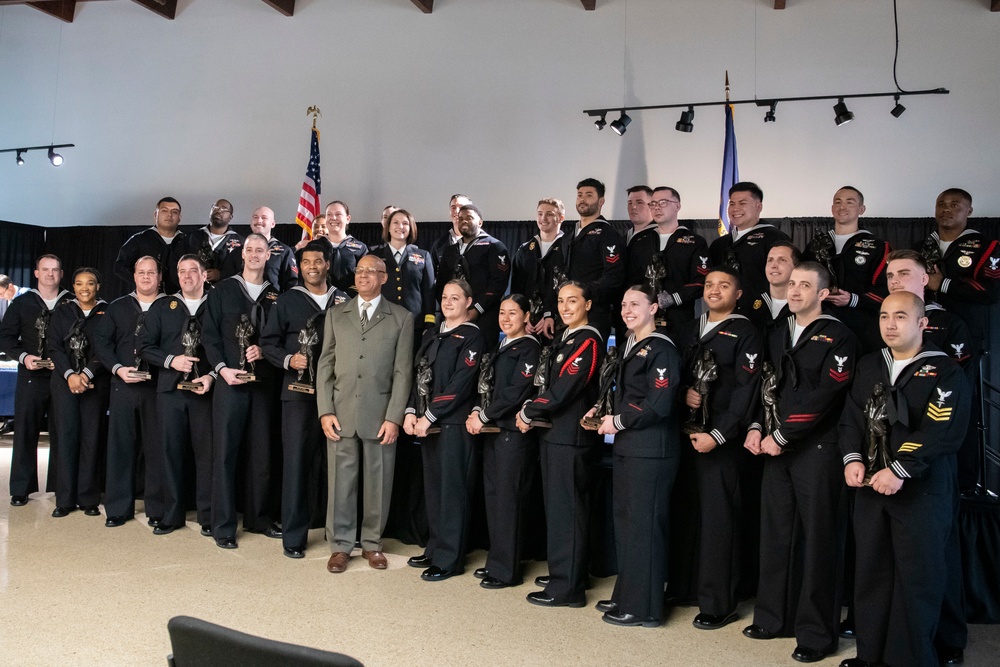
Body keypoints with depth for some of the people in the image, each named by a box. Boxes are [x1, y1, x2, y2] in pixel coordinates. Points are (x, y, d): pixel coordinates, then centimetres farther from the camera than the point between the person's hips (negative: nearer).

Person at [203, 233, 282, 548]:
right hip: (229, 381, -2)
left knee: (261, 453, 8)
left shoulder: (275, 296, 11)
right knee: (224, 453, -1)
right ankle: (223, 526, 7)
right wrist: (222, 368, -11)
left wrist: (264, 350, -9)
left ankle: (258, 518, 21)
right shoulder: (223, 291, 5)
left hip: (264, 383, 2)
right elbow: (209, 334, 1)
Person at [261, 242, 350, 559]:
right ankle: (293, 536, 7)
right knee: (296, 460, -2)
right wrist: (288, 360, -11)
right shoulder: (288, 300, 6)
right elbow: (268, 342, 6)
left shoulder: (343, 301, 10)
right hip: (299, 390, -2)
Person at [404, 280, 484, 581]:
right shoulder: (433, 337, 17)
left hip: (454, 424, -7)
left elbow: (461, 384, -14)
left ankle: (449, 559, 6)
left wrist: (429, 417, -15)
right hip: (427, 424, 7)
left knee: (452, 490, -2)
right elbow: (420, 375, 14)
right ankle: (435, 548, 24)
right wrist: (411, 412, -1)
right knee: (432, 489, 12)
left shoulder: (472, 338, -5)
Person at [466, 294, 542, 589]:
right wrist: (477, 410, -2)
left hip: (514, 432, -8)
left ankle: (506, 570, 6)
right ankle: (496, 561, 23)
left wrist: (484, 417, -14)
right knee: (492, 495, 12)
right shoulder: (502, 347, 18)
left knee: (507, 498, -3)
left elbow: (517, 391, -17)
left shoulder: (529, 348, -8)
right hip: (492, 430, 8)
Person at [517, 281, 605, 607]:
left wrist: (527, 413, -8)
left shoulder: (588, 341, -15)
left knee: (566, 509, -3)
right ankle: (563, 571, 30)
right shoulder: (564, 339, 15)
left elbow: (562, 391, -20)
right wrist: (531, 410, 1)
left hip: (572, 437, -9)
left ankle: (568, 587, 5)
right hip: (555, 433, 9)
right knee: (557, 506, 17)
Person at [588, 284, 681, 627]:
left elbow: (659, 405, -20)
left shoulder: (661, 349, -12)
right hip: (626, 447, 9)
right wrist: (603, 412, 7)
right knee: (624, 521, 15)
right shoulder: (630, 347, 16)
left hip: (650, 451, -9)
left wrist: (619, 422, -12)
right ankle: (626, 595, 27)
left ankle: (643, 608, 8)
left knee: (643, 525, -2)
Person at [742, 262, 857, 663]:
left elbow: (824, 396, -16)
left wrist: (781, 436, -15)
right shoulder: (777, 336, 15)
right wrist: (756, 428, 0)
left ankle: (817, 633, 11)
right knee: (775, 533, 11)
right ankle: (774, 618, 24)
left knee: (817, 539, 0)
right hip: (776, 449, 6)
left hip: (816, 449, -6)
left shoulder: (838, 337, -7)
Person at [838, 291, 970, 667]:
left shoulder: (945, 372, -7)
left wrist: (899, 471, -22)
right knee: (871, 572, 12)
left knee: (917, 579, 1)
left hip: (923, 491, -5)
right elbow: (852, 417, 9)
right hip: (871, 485, 6)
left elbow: (941, 432, -17)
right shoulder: (869, 366, 12)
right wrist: (852, 458, -7)